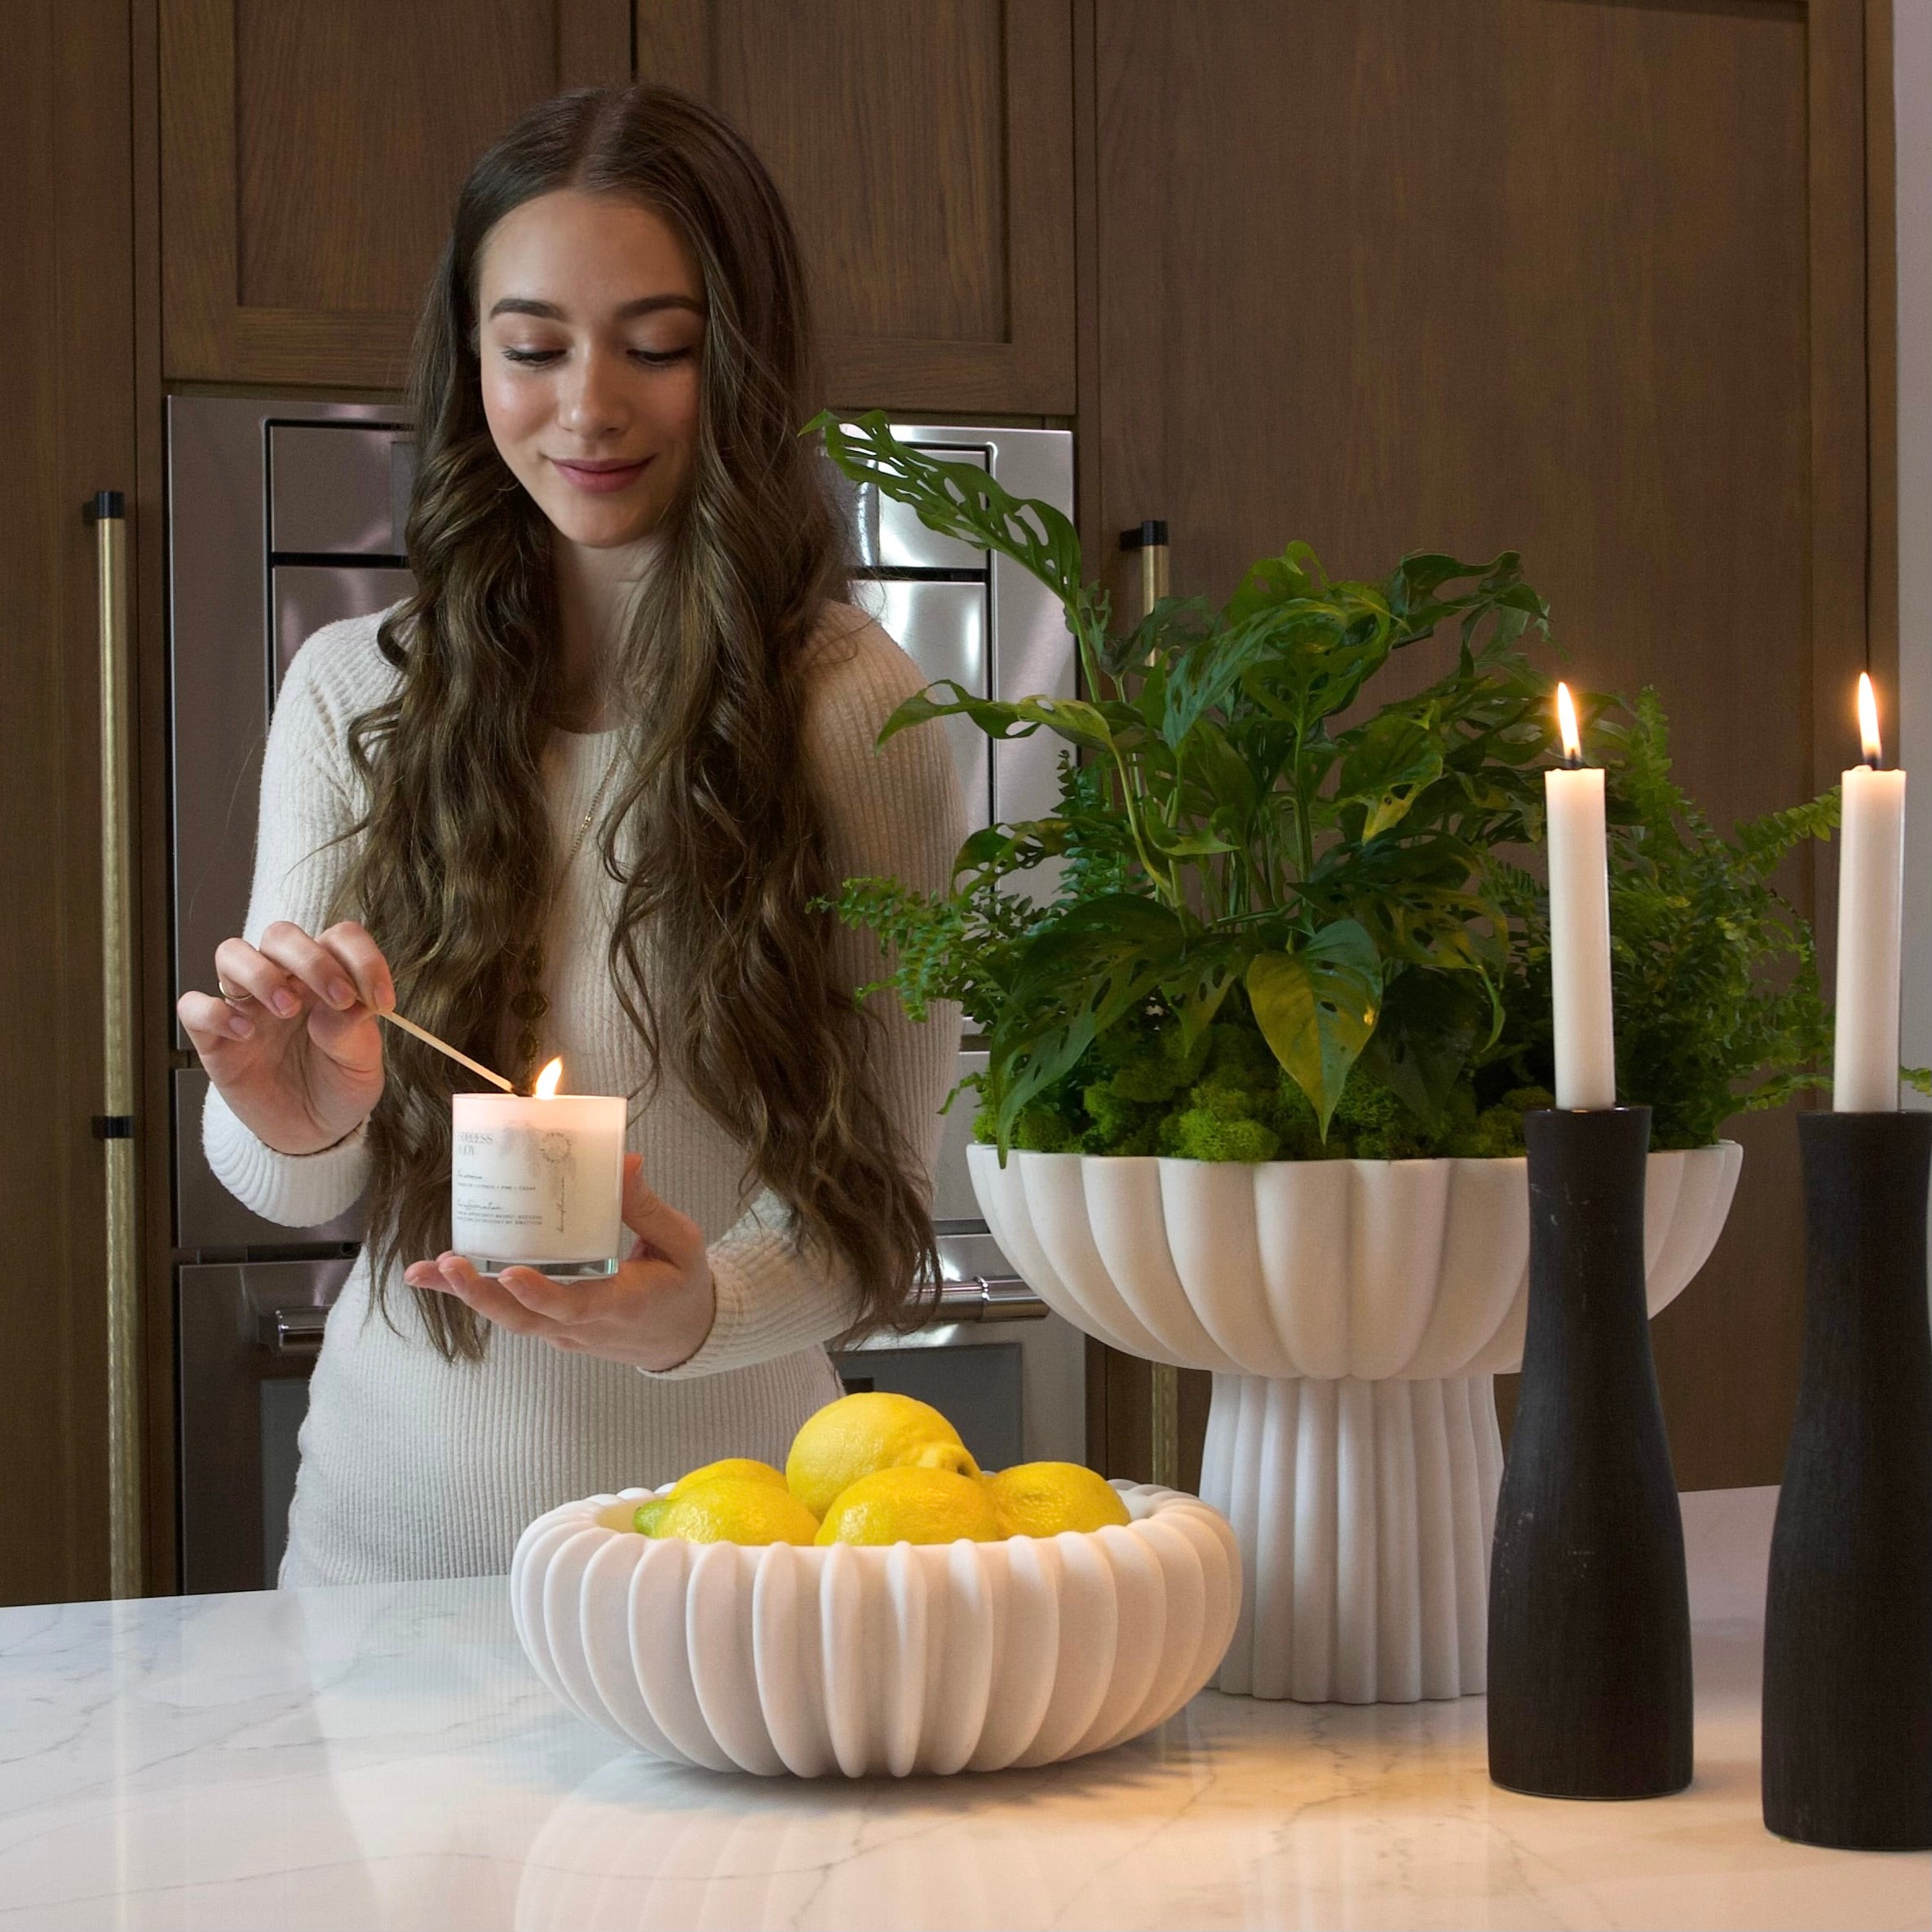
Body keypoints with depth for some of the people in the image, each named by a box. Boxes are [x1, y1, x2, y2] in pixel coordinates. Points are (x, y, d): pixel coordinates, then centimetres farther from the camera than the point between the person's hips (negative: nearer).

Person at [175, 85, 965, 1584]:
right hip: (395, 1509, 3)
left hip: (721, 1510, -2)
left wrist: (703, 1309, -29)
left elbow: (879, 1192, -9)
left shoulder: (857, 712, -9)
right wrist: (293, 1125, -22)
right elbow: (292, 1195, 1)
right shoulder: (350, 692, -1)